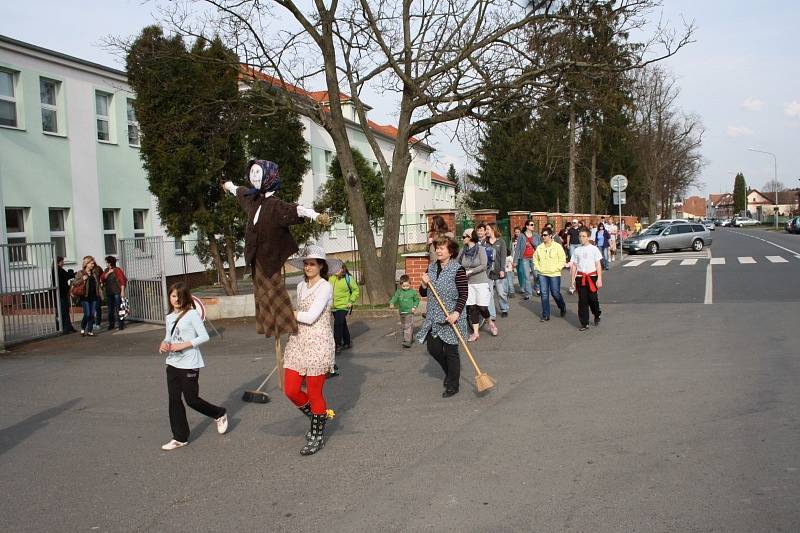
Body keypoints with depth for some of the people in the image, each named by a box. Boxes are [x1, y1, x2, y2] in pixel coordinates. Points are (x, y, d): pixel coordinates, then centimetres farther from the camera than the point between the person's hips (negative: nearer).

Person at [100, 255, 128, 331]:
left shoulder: (117, 270, -7)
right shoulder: (106, 270, 14)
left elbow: (122, 281, -11)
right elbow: (102, 279, 4)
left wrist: (122, 291, -16)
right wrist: (108, 273, -9)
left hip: (117, 292, -6)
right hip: (109, 293, 7)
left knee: (118, 309, -6)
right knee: (110, 309, 11)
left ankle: (121, 325, -1)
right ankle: (111, 324, 20)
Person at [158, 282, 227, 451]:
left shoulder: (192, 314, -9)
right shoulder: (169, 317, 11)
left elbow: (204, 336, -15)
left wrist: (182, 345, -20)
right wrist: (164, 344, -4)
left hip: (189, 364, -6)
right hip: (173, 363, 6)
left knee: (191, 399, 0)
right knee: (174, 400, 6)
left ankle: (220, 414, 25)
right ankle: (180, 438, 16)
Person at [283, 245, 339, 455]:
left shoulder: (325, 287, -11)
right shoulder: (301, 286, 11)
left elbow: (310, 317, -17)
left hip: (318, 344, -7)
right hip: (297, 342, 7)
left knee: (315, 393, 2)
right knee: (291, 390, 6)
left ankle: (317, 436, 20)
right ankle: (318, 418, 31)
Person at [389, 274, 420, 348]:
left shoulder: (413, 292, -4)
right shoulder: (398, 292, 1)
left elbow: (417, 300, 6)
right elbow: (394, 298, -11)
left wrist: (414, 307, -9)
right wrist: (391, 303, -30)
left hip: (410, 312, -5)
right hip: (402, 312, 5)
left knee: (408, 327, -13)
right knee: (404, 327, 17)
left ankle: (408, 342, -16)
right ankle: (410, 338, 34)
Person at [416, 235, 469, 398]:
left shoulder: (458, 270, -11)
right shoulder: (431, 268, 8)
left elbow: (464, 295, -13)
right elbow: (423, 293, 13)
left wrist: (456, 313, -24)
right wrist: (424, 284, -8)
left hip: (451, 318, -6)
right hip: (434, 317, 6)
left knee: (450, 351, 1)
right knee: (433, 348, 10)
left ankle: (453, 386, 16)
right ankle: (449, 372, 37)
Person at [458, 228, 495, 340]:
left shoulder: (480, 249, -8)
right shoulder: (463, 250, 3)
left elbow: (483, 266, -14)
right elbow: (456, 264, 10)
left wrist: (470, 271, -20)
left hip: (481, 282, -4)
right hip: (468, 283, 4)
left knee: (482, 307, -3)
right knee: (471, 308, 3)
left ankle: (490, 323, 28)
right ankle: (475, 332, 12)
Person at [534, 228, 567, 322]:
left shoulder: (557, 246, -6)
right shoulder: (539, 247, 6)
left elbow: (562, 260, -5)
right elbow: (535, 259, 16)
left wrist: (556, 269, -11)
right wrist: (538, 268, 4)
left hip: (554, 275, -3)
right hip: (543, 274, 4)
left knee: (556, 293, 1)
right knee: (544, 294, 3)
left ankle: (562, 307, 32)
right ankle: (545, 315, 10)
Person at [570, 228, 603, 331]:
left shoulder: (594, 249, 0)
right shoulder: (577, 250, 9)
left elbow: (598, 265, 0)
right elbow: (574, 266, 12)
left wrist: (599, 279, -6)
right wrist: (573, 279, 7)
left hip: (592, 276, -2)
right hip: (580, 277, 2)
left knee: (593, 299, -2)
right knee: (582, 301, 1)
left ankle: (597, 316, 28)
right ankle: (584, 323, 6)